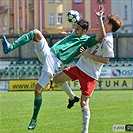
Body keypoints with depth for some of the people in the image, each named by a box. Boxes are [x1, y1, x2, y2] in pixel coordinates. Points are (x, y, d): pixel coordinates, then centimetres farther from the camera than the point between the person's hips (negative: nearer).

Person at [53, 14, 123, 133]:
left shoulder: (108, 41, -15)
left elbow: (106, 60, -22)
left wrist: (88, 55, -19)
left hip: (90, 74, -8)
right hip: (80, 67, 8)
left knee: (84, 103, -4)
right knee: (56, 79, 8)